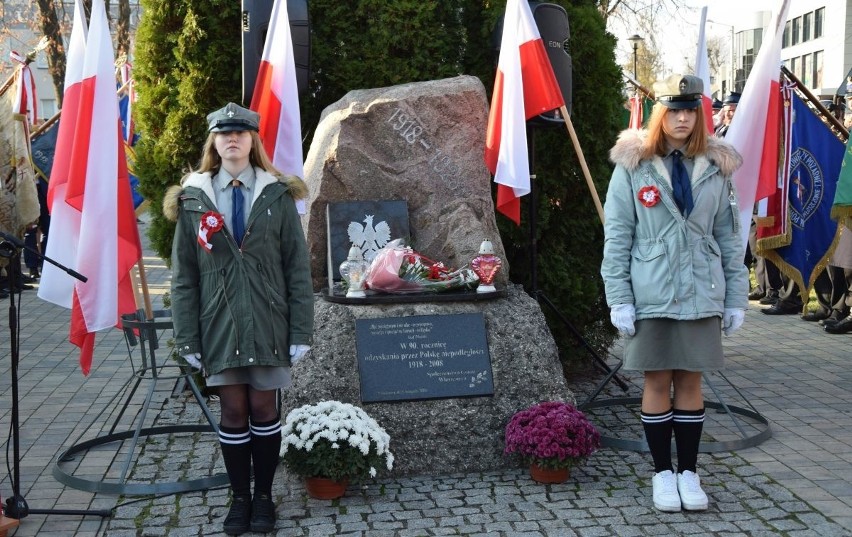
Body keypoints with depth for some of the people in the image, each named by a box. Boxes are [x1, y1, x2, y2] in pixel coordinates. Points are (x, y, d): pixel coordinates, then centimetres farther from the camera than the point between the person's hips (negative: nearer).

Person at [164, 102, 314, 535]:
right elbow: (183, 275, 4)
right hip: (219, 325, 1)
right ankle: (239, 497, 20)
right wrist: (187, 337, -1)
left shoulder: (277, 196, 2)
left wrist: (300, 332, -4)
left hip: (268, 323, 0)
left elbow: (298, 268, 0)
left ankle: (263, 496, 21)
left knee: (263, 408, 6)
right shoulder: (193, 199, 4)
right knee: (233, 411, 5)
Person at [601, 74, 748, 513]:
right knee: (657, 382, 5)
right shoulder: (633, 165, -2)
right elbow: (616, 237, -3)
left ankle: (689, 472, 20)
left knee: (690, 381, 8)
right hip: (651, 293, -2)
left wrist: (735, 297, 6)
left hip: (701, 293, 2)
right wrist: (619, 298, -8)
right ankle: (663, 472, 19)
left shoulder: (715, 167, 6)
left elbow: (728, 237, 9)